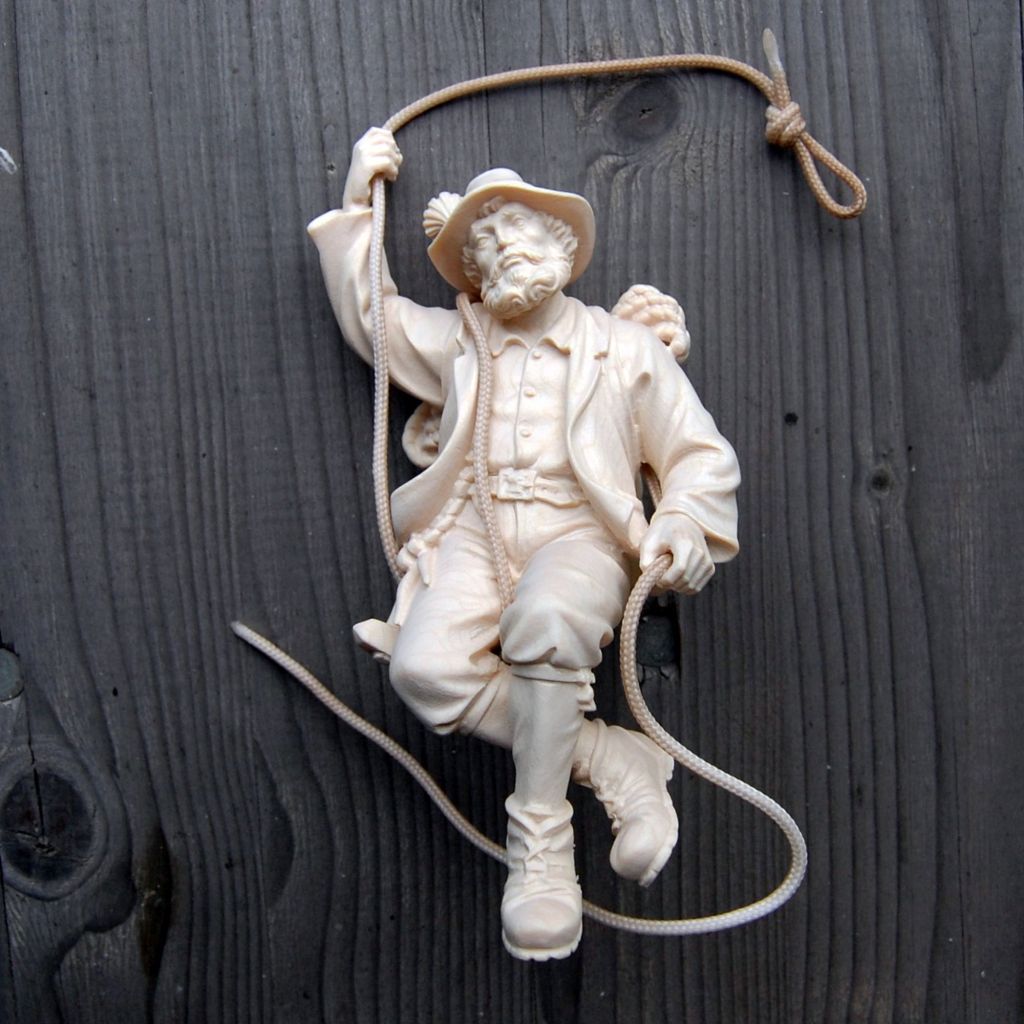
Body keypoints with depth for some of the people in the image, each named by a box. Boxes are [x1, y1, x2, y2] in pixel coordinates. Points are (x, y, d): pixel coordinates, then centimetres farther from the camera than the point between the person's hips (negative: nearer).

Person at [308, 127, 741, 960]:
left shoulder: (625, 348, 16)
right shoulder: (455, 343, 25)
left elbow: (702, 455, 12)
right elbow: (367, 313, 33)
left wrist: (685, 521, -9)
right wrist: (357, 209, 28)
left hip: (578, 536, -2)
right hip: (473, 534, 3)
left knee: (546, 620, -40)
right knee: (425, 666, -31)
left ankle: (541, 843, -26)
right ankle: (613, 760, -18)